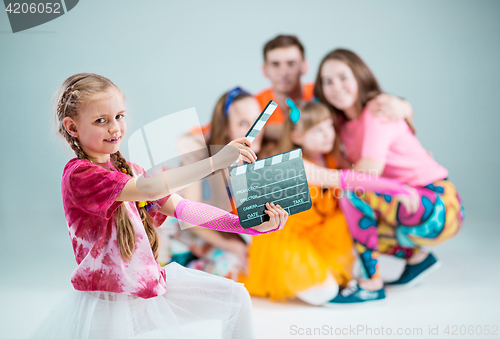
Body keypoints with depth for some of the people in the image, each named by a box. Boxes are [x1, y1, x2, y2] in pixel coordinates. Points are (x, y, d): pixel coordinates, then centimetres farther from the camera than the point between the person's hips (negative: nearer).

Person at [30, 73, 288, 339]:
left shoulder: (127, 170, 9)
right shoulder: (79, 174, -18)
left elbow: (180, 207, 0)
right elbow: (151, 188, -33)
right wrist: (216, 161, -34)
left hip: (150, 284, 8)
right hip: (107, 301, -8)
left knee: (236, 297, 6)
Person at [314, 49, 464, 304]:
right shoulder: (344, 124, 12)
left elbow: (370, 170, -24)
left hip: (440, 208, -9)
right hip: (405, 205, 9)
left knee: (353, 188, -27)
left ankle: (371, 283, -20)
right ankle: (415, 256, 17)